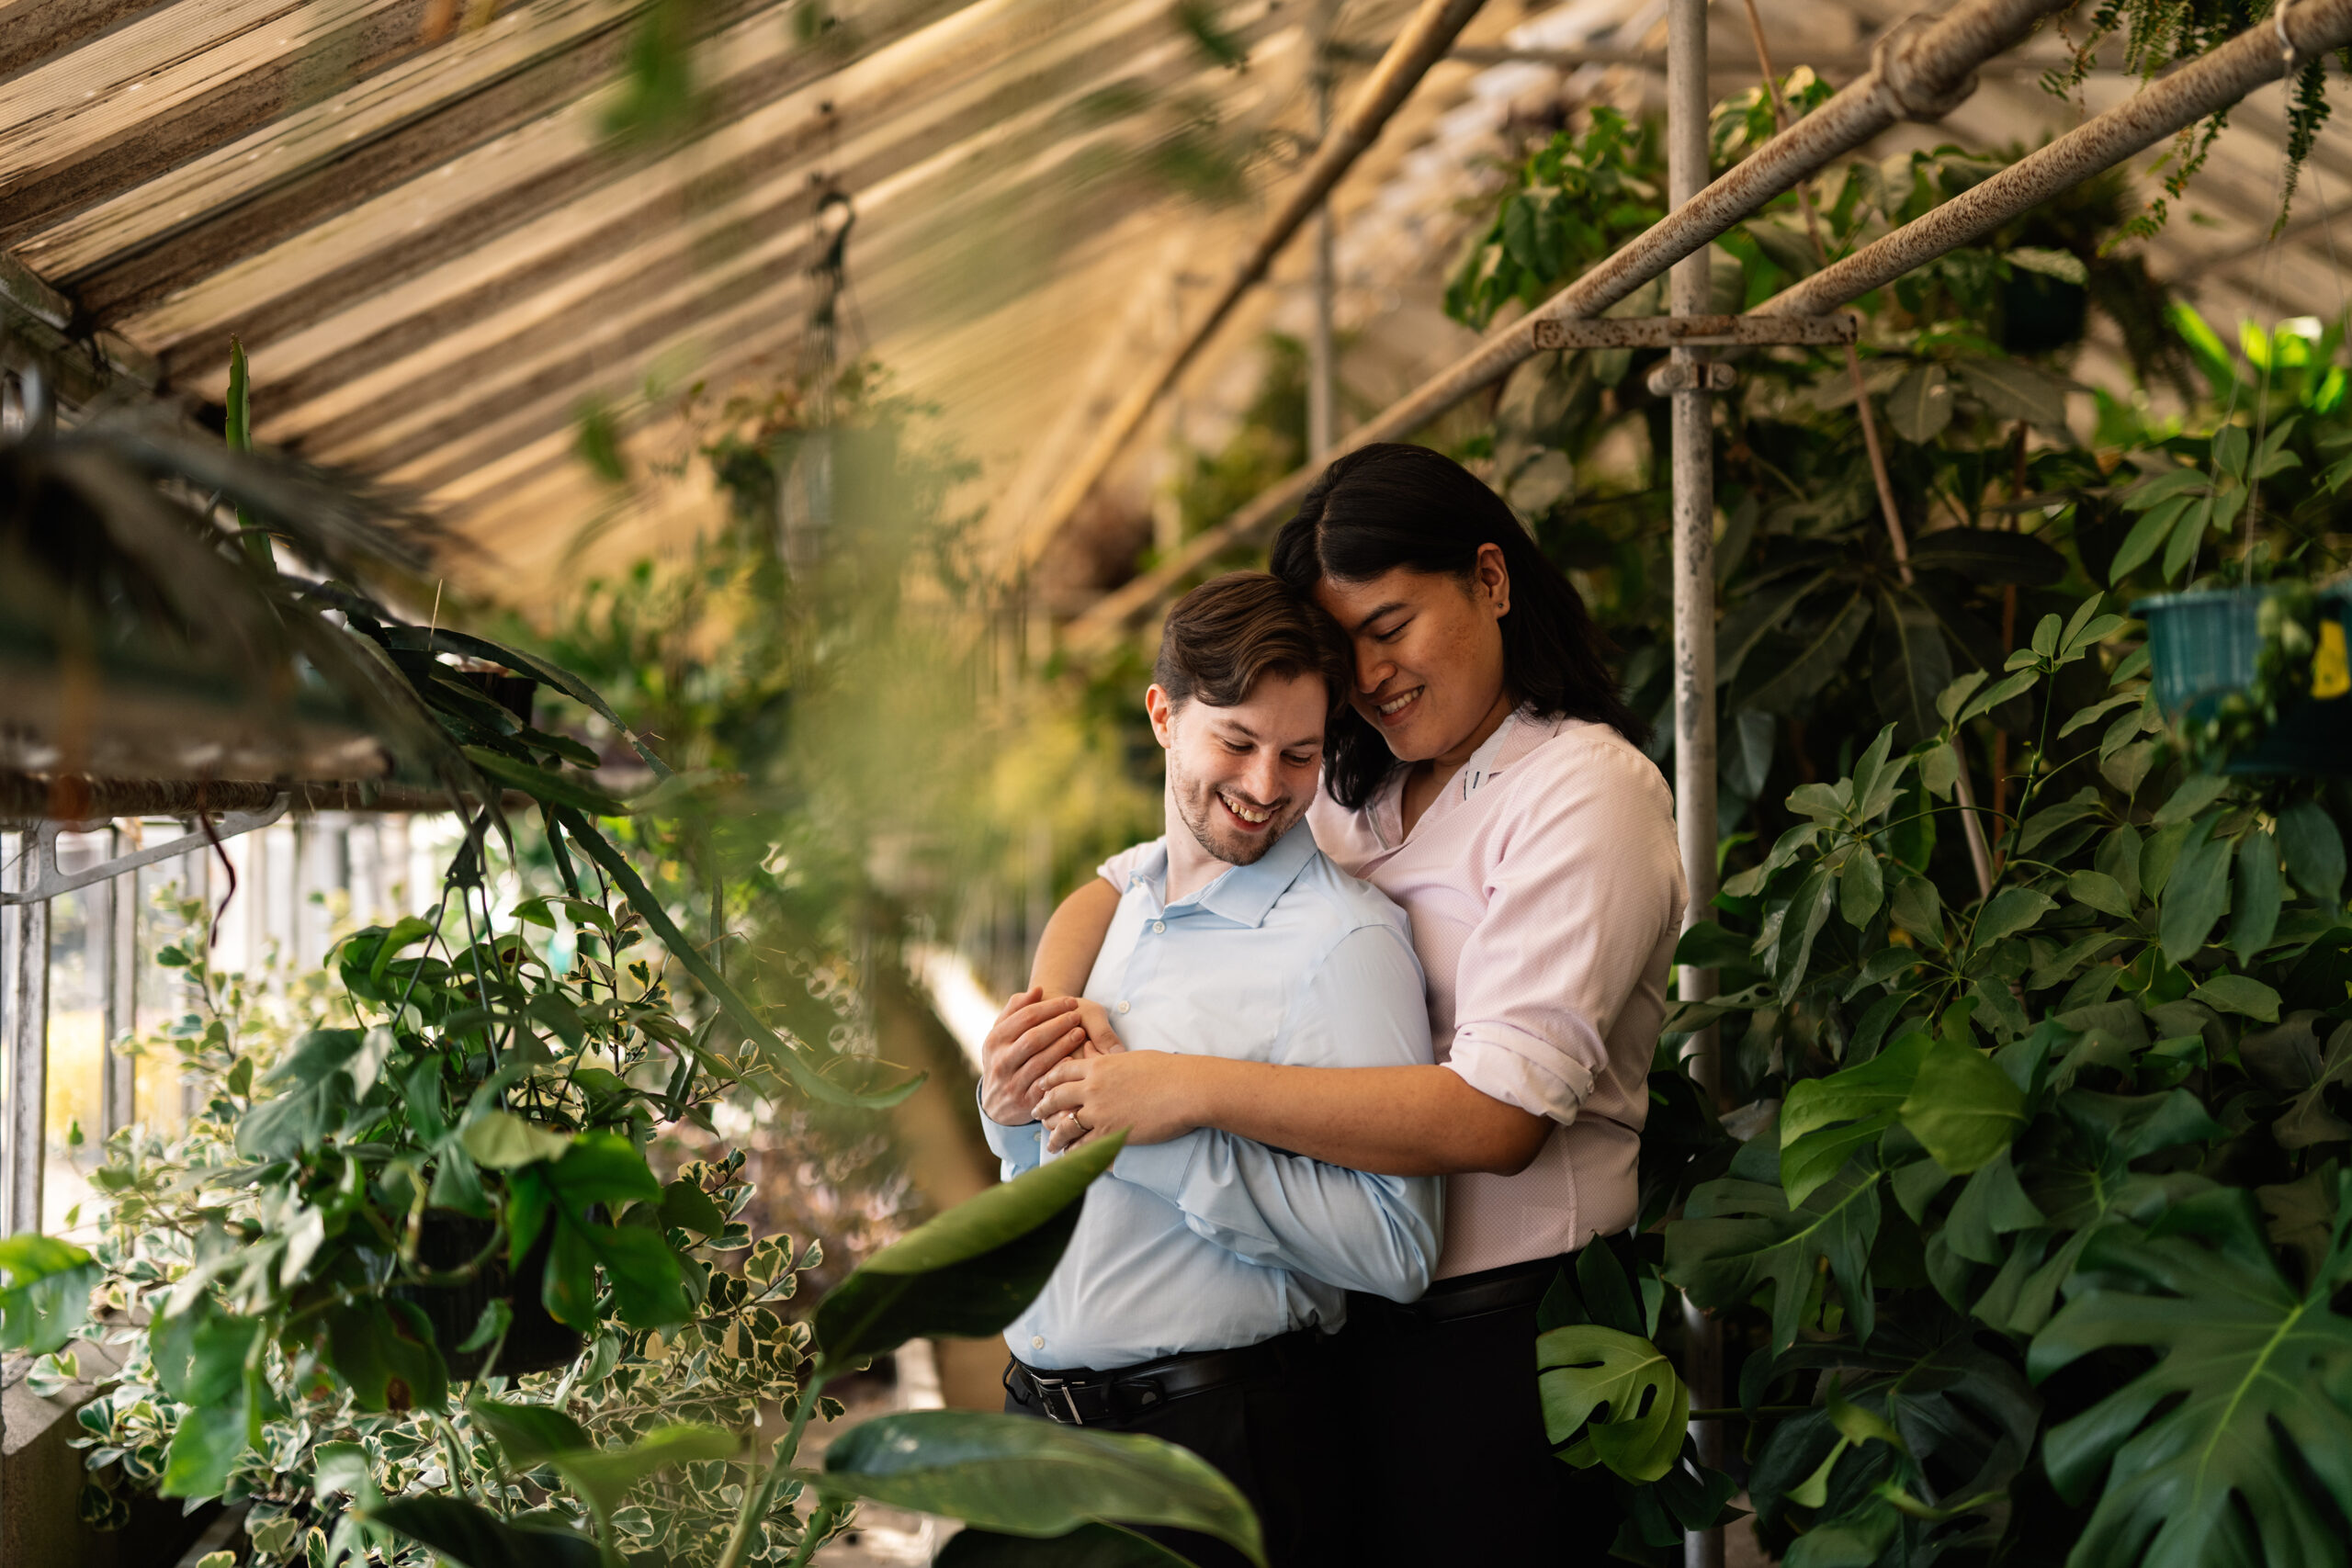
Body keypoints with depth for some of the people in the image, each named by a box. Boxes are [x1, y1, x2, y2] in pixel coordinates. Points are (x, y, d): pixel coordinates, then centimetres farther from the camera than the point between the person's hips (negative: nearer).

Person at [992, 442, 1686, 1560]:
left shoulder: (1586, 789, -11)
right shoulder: (1354, 791, 11)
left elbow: (1500, 1112, -22)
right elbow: (1116, 888, 15)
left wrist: (1194, 1091, -25)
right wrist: (1052, 1002, -10)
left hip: (1504, 1333, -6)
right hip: (1351, 1321, 6)